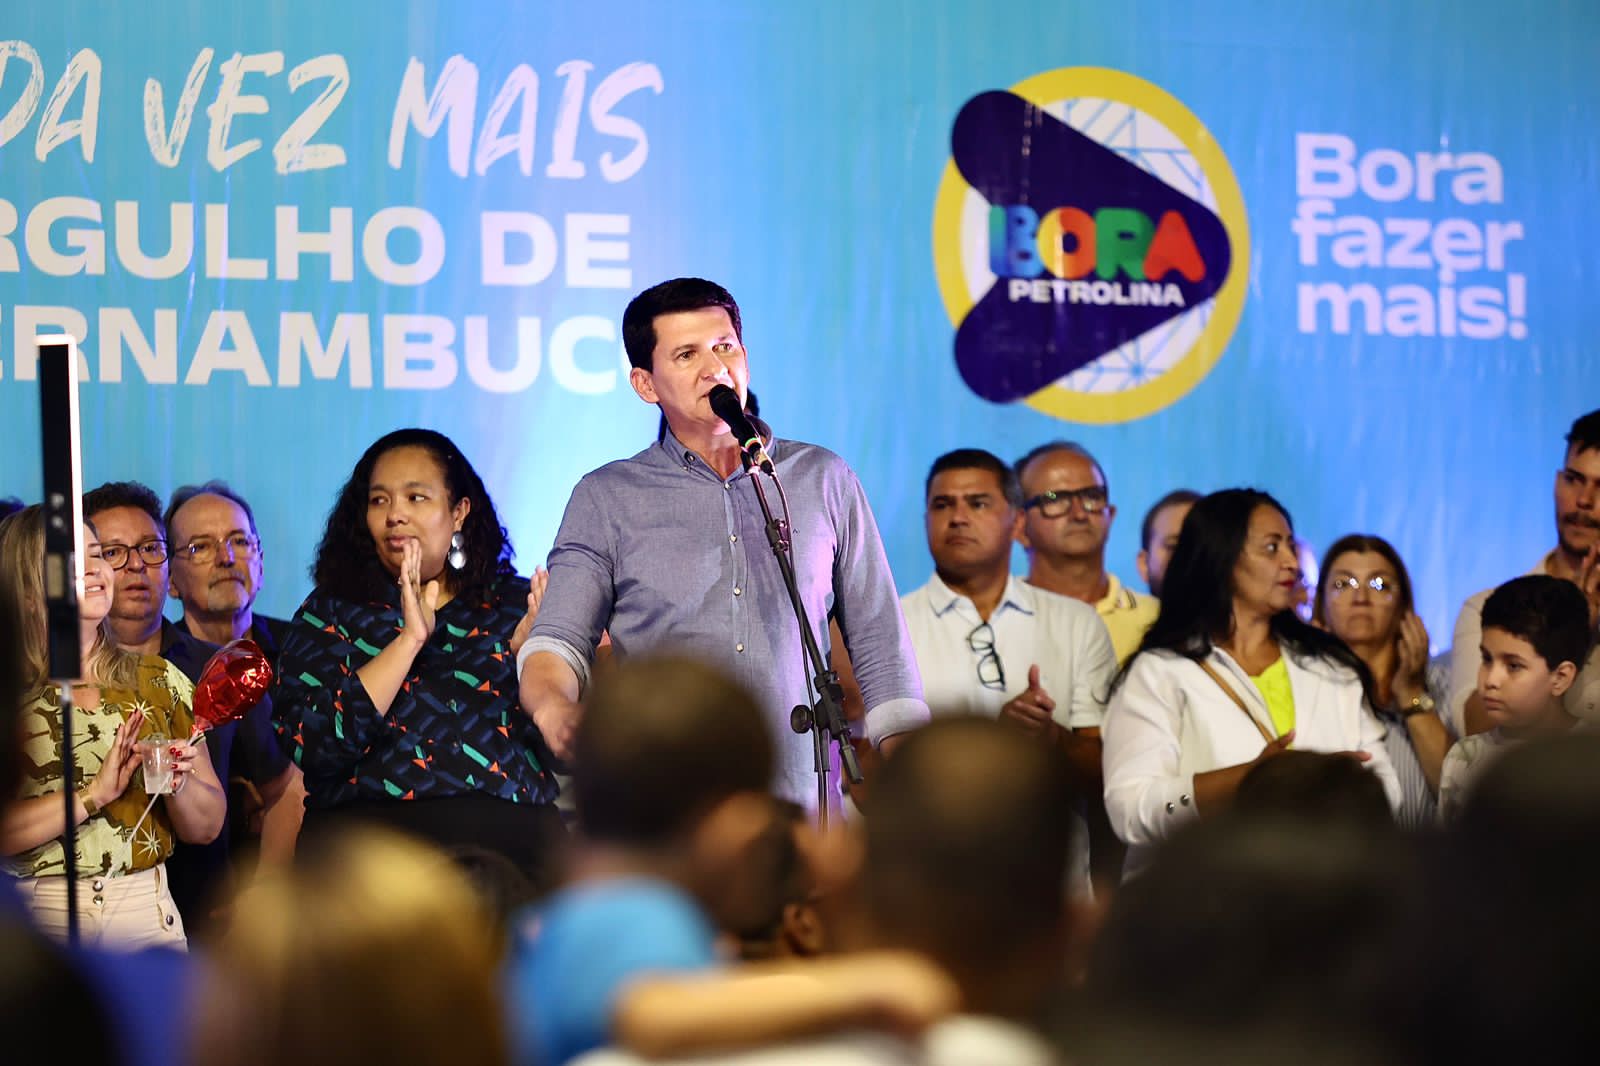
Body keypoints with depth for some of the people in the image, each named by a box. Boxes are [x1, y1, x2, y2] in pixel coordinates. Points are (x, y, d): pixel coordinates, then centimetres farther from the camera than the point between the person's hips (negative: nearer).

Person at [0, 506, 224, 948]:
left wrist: (177, 782, -11)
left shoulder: (159, 680, 7)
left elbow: (206, 827, 8)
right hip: (37, 919, -2)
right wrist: (95, 794, -19)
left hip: (146, 913, 2)